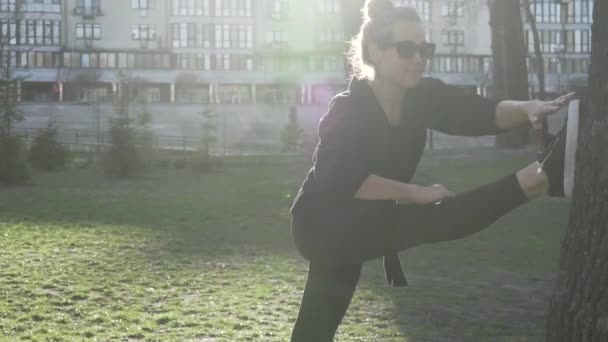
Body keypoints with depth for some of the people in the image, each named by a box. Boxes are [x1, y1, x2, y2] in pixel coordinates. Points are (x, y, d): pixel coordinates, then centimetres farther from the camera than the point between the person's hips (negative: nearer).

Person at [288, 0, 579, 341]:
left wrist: (528, 108, -37)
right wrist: (417, 193, -35)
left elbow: (477, 113, -18)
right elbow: (340, 179, -36)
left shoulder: (422, 95, -4)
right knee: (435, 220, -27)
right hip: (325, 227, -7)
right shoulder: (346, 110, -22)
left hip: (361, 227, 7)